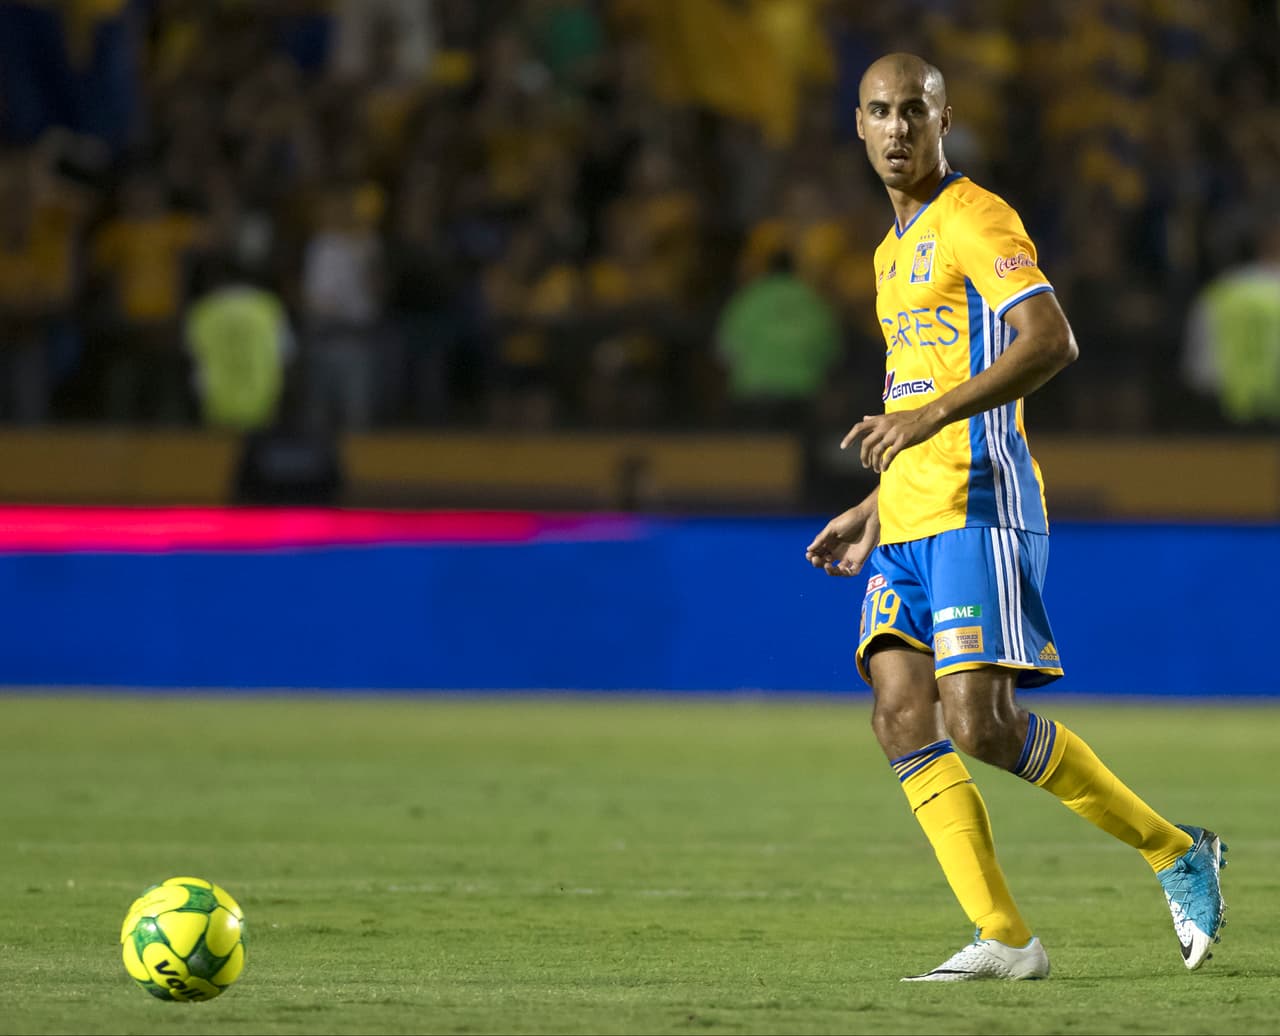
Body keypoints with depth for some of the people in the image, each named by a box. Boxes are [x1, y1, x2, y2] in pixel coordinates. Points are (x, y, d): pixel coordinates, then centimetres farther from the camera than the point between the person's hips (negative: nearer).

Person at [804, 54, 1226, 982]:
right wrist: (873, 511, 27)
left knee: (978, 722, -17)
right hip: (907, 520, 9)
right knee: (902, 718, -6)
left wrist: (928, 416, -27)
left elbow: (1051, 342, -19)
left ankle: (1177, 853, -2)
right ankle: (1003, 938, -7)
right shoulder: (895, 250, 23)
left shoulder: (975, 219, -5)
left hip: (976, 506, -9)